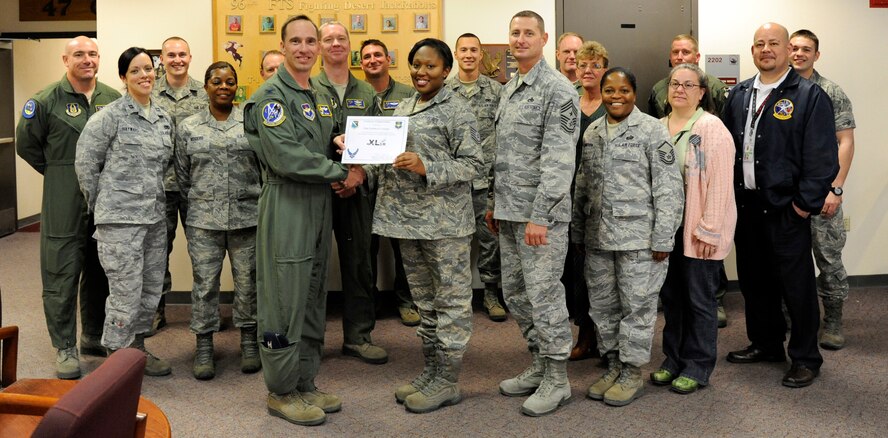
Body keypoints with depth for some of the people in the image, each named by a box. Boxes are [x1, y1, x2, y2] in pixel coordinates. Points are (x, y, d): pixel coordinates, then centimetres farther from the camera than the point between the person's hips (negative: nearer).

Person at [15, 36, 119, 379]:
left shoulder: (114, 99, 6)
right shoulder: (47, 100, -4)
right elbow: (26, 144, 4)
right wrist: (59, 173, 3)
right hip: (63, 205, -4)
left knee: (100, 272, 14)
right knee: (62, 277, -1)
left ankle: (93, 336, 30)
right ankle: (65, 349, 10)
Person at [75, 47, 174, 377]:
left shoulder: (164, 118, 11)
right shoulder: (110, 116, -8)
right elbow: (85, 163, -5)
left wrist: (155, 196, 15)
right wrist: (102, 205, 0)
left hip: (155, 216, 7)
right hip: (120, 219, -7)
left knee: (152, 290, 13)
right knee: (126, 293, -4)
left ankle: (137, 348, 28)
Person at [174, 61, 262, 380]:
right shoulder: (188, 127, 6)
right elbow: (182, 175, 11)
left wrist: (261, 206, 5)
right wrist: (196, 205, 11)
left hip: (247, 218, 0)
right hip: (203, 221, 1)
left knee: (247, 280, 7)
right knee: (205, 282, 4)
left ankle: (249, 341, 22)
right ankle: (204, 346, 15)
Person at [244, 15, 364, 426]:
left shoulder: (322, 98, 15)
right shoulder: (271, 95, -10)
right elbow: (285, 157, -20)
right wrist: (341, 172, -14)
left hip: (320, 205, 8)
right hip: (286, 205, -8)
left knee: (313, 299, 13)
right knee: (285, 302, -2)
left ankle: (304, 383, 24)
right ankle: (281, 392, 11)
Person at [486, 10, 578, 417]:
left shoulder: (558, 90, -11)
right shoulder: (509, 89, 16)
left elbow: (559, 159, -18)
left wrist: (540, 216, -22)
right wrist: (494, 202, 18)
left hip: (540, 214, -9)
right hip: (509, 212, 9)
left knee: (543, 294, -3)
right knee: (515, 292, 13)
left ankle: (557, 379, 10)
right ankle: (540, 364, 28)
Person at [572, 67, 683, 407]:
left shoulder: (652, 130, -6)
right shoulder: (591, 133, 12)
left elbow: (669, 188, -9)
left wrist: (663, 238, -12)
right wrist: (577, 232, 16)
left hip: (638, 235, -6)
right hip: (597, 237, 6)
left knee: (636, 305, 2)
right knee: (602, 305, 12)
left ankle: (632, 372, 15)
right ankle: (613, 365, 26)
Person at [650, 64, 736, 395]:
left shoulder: (712, 128, -8)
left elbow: (720, 183, -13)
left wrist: (708, 230, -17)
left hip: (699, 230, -6)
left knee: (700, 298, 4)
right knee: (670, 295, 13)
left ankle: (697, 366, 15)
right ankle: (673, 359, 26)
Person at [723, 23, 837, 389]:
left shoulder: (809, 95, -6)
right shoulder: (739, 95, 12)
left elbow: (822, 156, -10)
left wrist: (807, 203, -14)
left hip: (786, 207, -6)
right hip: (745, 205, 6)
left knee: (796, 283, 1)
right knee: (754, 279, 15)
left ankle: (805, 358, 14)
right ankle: (765, 344, 31)